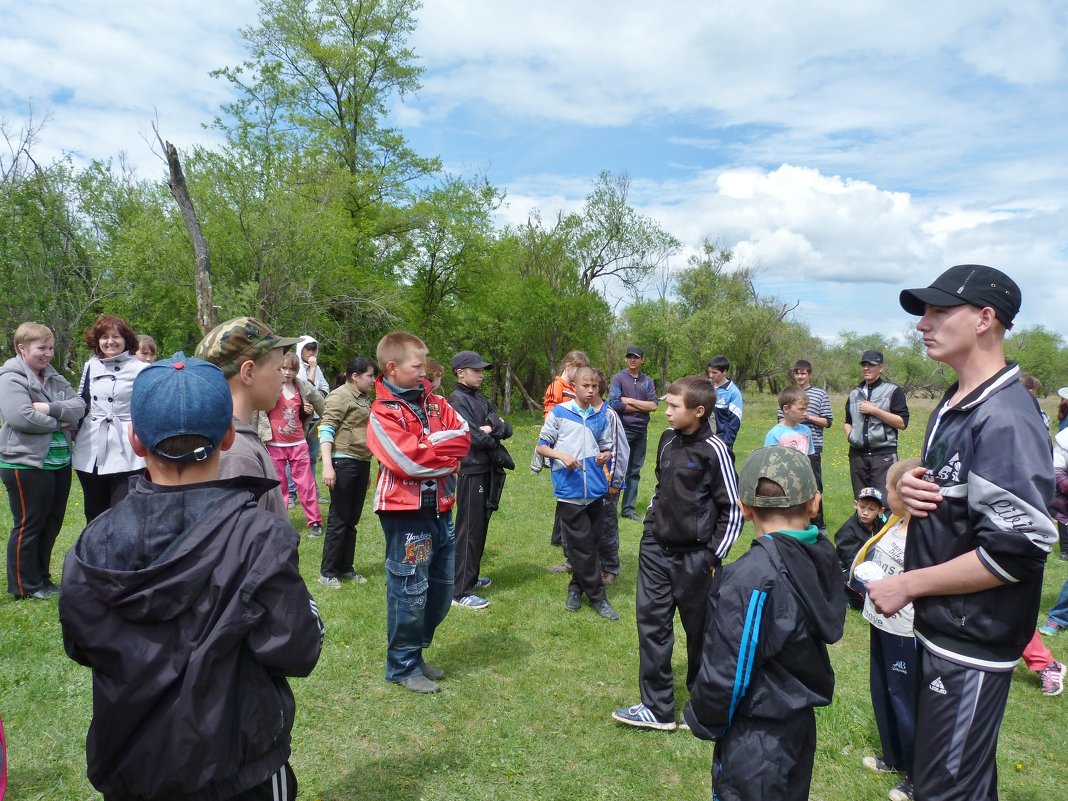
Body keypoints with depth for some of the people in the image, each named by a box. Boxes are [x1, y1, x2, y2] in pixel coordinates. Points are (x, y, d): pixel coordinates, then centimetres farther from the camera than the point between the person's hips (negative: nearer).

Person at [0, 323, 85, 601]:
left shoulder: (54, 378, 11)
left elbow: (79, 406, -1)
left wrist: (50, 408, -18)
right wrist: (59, 421, -11)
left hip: (60, 463, 7)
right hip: (26, 465, -7)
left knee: (51, 525, 16)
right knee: (28, 526, 5)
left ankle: (42, 578, 31)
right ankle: (25, 586, 19)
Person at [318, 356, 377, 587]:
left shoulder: (364, 399, 16)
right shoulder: (340, 396, -8)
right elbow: (326, 430, -14)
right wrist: (327, 465, -23)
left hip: (362, 463, 8)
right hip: (344, 462, -8)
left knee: (352, 519, 12)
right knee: (339, 518, -2)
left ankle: (346, 569, 22)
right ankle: (327, 572, 9)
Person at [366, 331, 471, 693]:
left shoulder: (433, 402, 10)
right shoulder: (383, 412, -11)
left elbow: (463, 436, 1)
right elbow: (410, 459, -21)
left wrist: (429, 447, -14)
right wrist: (444, 450, -8)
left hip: (439, 508, 7)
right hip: (406, 513, -7)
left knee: (441, 586, 16)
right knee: (410, 591, 3)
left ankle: (415, 652, 34)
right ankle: (403, 666, 21)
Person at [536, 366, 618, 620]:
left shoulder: (601, 416, 8)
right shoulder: (559, 413, -2)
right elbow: (541, 446, 1)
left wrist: (605, 455, -5)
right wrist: (562, 456, -16)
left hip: (595, 489, 4)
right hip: (569, 491, -4)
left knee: (590, 542, 12)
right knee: (582, 545, -1)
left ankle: (577, 587, 31)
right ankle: (597, 596, 11)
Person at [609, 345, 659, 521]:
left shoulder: (648, 381, 8)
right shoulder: (618, 378, -2)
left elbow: (653, 405, -3)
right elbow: (615, 404, -13)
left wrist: (630, 401, -10)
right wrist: (641, 407, -7)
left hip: (641, 431, 4)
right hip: (622, 430, -4)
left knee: (635, 471, 9)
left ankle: (628, 508, 17)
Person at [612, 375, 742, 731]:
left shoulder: (713, 450, -15)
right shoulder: (667, 439, 5)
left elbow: (733, 508, -12)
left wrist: (714, 557, -11)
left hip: (694, 556, -6)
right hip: (656, 548, 6)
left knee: (701, 631, 10)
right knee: (651, 622, 5)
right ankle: (657, 708, 15)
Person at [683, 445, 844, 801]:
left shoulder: (752, 577, -28)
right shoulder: (822, 556, -7)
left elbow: (725, 671, -23)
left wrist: (702, 720, -6)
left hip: (756, 741, -7)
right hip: (800, 723, 7)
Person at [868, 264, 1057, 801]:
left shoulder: (1005, 419, -23)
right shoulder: (952, 407, 8)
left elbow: (1016, 552, -27)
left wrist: (906, 584, -20)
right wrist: (909, 488, -4)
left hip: (973, 643, -9)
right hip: (941, 628, 9)